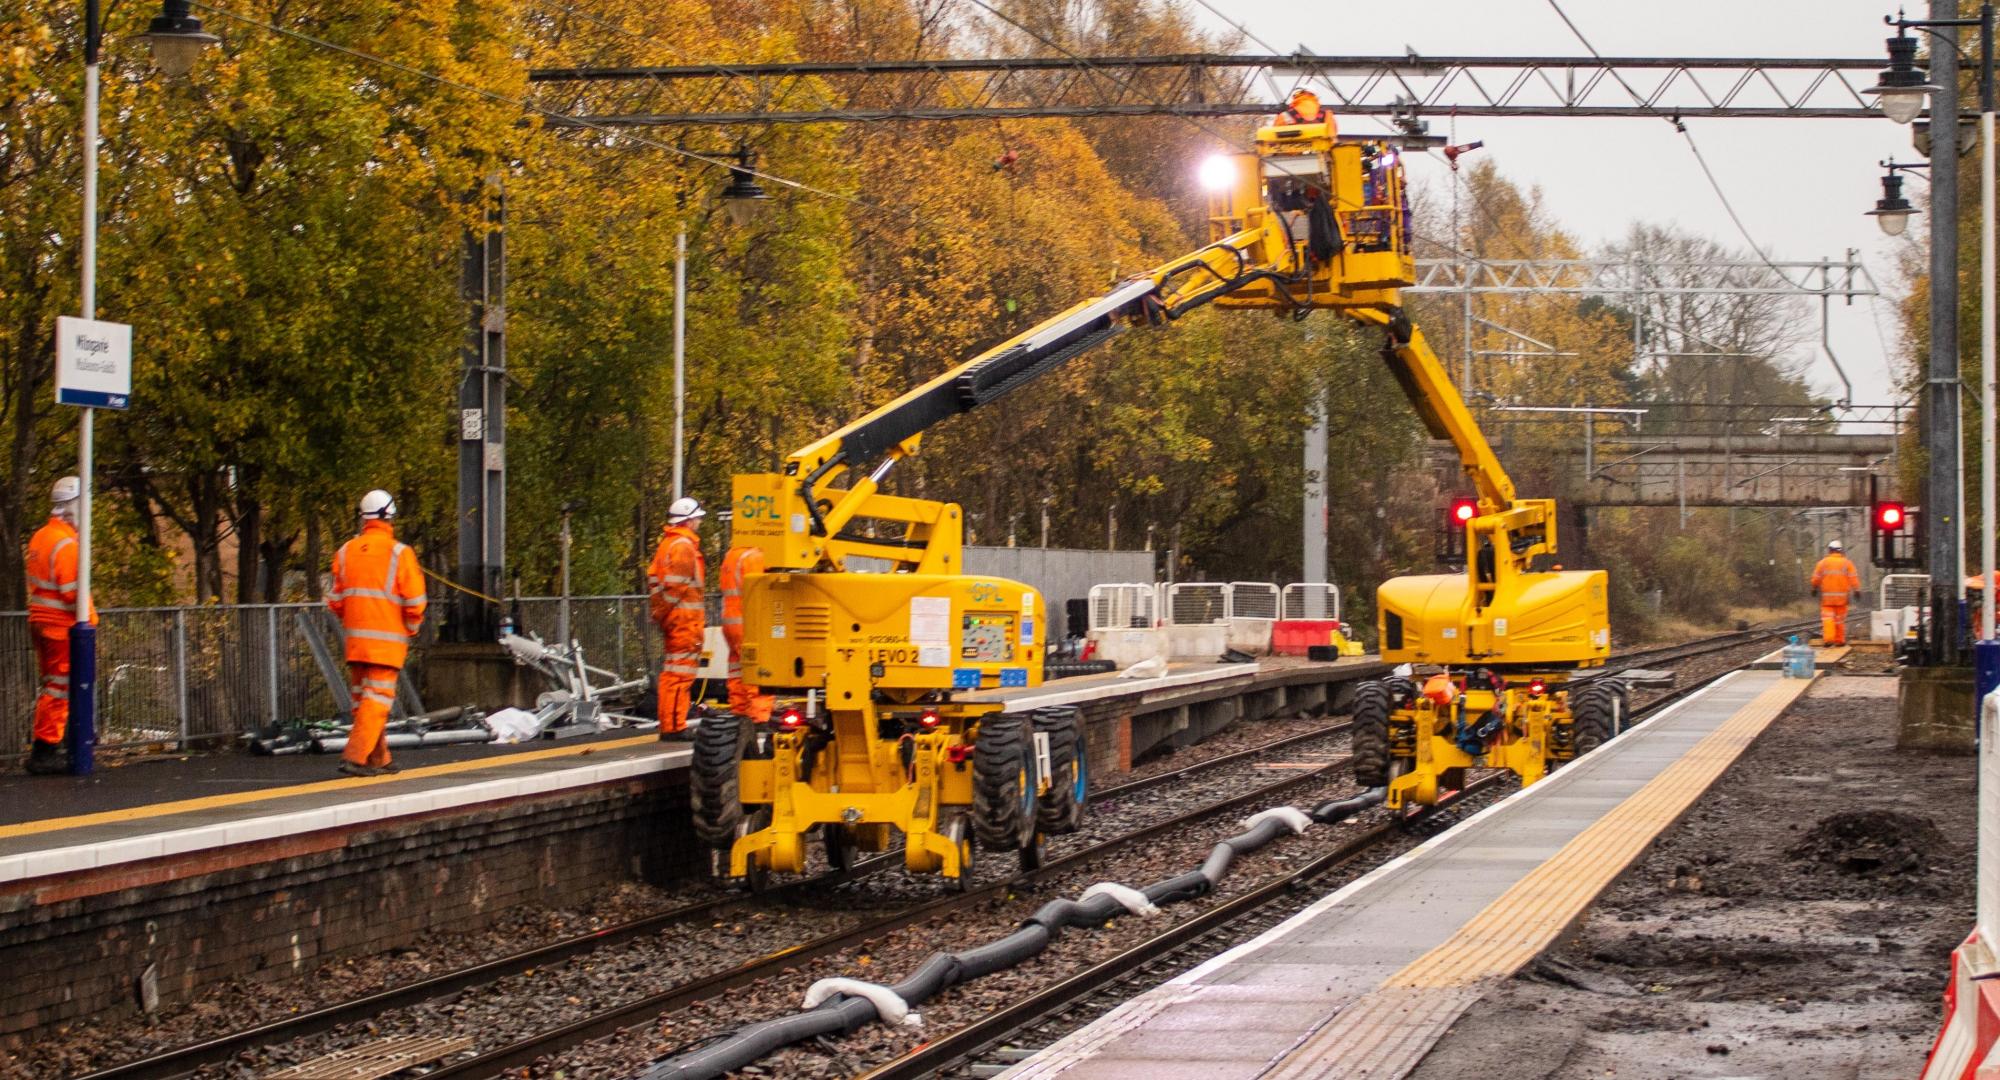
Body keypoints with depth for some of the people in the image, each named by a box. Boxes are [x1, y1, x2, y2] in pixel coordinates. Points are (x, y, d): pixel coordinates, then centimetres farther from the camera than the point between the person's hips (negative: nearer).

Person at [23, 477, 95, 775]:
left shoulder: (40, 538, 12)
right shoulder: (66, 544, -18)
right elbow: (73, 591, -21)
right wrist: (90, 618, -10)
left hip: (40, 622, 10)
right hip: (62, 626, -10)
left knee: (52, 685, 17)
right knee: (59, 687, -4)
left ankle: (44, 747, 23)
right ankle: (45, 748, -3)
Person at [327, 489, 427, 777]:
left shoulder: (345, 552, 5)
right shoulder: (400, 553, -9)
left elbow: (335, 601, 6)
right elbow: (414, 602, -10)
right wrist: (411, 630, 7)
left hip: (354, 638, 5)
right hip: (388, 640, -5)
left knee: (362, 698, 14)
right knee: (378, 699, -4)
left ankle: (378, 760, 20)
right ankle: (354, 757, -15)